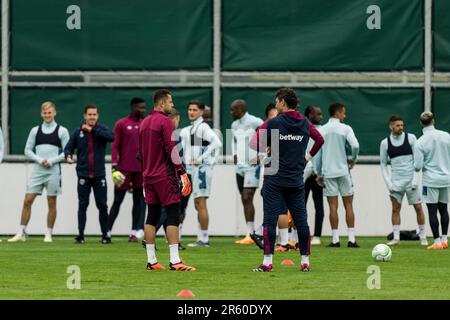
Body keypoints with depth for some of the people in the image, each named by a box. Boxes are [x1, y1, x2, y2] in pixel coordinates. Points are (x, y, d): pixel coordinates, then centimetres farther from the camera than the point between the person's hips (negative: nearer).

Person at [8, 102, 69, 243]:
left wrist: (51, 161, -11)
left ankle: (48, 235, 8)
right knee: (27, 200, -4)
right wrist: (39, 160, -7)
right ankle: (21, 233, 1)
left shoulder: (62, 131, 3)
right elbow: (28, 150, 10)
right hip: (37, 171, 2)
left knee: (51, 203, 1)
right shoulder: (35, 130, 10)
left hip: (53, 171, -2)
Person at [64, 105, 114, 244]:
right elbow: (69, 147, 7)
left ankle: (105, 235, 8)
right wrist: (68, 156, -15)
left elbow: (111, 137, -19)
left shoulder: (102, 129, 1)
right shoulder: (78, 132, 5)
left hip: (99, 174, -1)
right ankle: (80, 235, 6)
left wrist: (92, 130, -19)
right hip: (83, 174, 1)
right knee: (82, 205, 2)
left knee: (102, 205, 2)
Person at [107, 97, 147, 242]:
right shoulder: (121, 124, -1)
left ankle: (135, 232, 7)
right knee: (117, 200, -1)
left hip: (141, 169, 4)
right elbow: (115, 147, -3)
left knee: (139, 200, 4)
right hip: (124, 169, -4)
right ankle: (107, 231, 5)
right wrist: (114, 166, -12)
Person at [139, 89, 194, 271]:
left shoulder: (144, 123, 15)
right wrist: (182, 172, -14)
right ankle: (174, 261, -15)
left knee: (152, 216, 9)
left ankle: (151, 261, 8)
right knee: (173, 216, -8)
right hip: (165, 176, -8)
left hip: (149, 176, 8)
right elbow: (171, 149, -16)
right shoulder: (165, 121, -10)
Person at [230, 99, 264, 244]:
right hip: (239, 166, 8)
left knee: (247, 198, -14)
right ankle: (251, 234, 13)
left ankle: (250, 235, -14)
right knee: (244, 200, 7)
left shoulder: (255, 122, -11)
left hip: (252, 166, -8)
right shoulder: (235, 125, 14)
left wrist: (261, 156, -11)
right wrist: (234, 155, 14)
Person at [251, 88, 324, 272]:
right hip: (296, 180, 4)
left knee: (270, 220, -2)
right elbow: (320, 139, 18)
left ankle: (267, 262, -6)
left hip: (274, 180, -4)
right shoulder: (305, 124, 4)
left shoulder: (273, 123, -9)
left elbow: (255, 143, -7)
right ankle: (305, 262, 9)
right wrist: (308, 157, 24)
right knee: (301, 220, 7)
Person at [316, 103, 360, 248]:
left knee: (333, 207, 2)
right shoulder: (345, 129, -3)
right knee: (348, 206, 3)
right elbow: (355, 146, -16)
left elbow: (317, 154, 5)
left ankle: (335, 240, -2)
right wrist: (353, 159, 4)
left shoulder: (321, 130, 5)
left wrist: (319, 174, 13)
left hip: (328, 172, 2)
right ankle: (351, 239, -1)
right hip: (343, 171, -2)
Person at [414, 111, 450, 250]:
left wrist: (416, 167, 11)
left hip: (430, 180, -4)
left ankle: (437, 241, 1)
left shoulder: (420, 142, -12)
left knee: (432, 211, 2)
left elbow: (418, 166, -12)